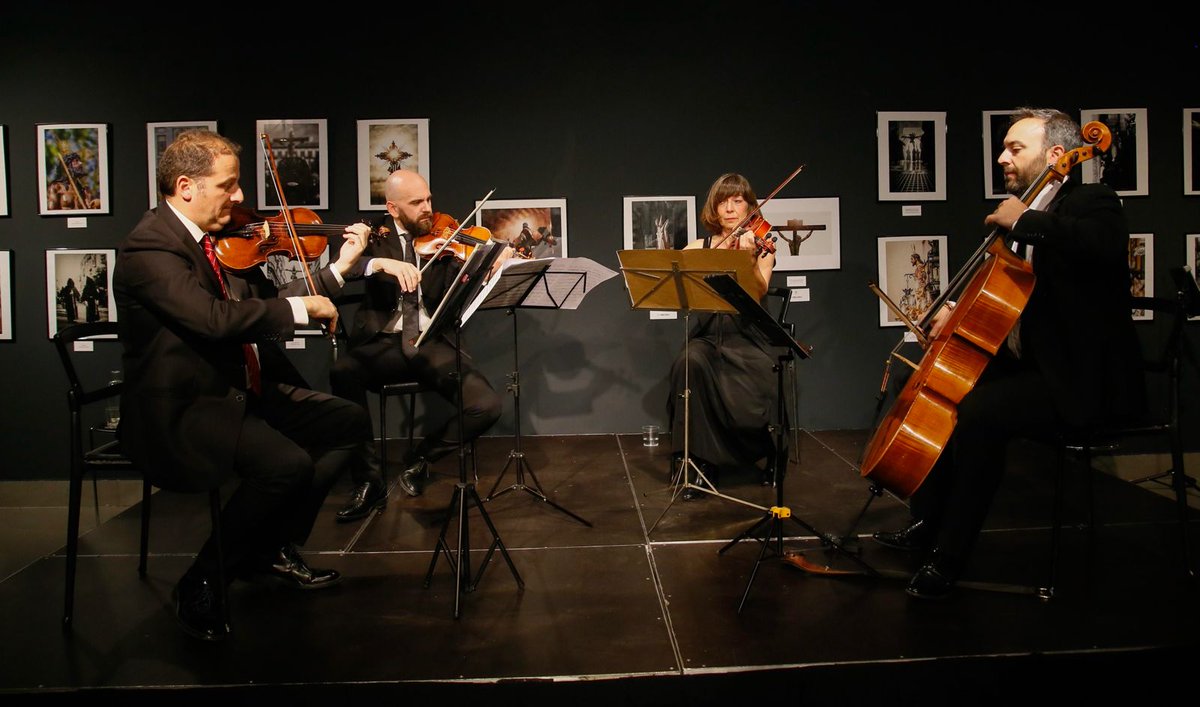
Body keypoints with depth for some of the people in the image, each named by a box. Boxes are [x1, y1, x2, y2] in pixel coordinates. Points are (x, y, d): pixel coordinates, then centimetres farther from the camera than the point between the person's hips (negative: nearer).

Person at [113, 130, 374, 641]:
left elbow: (262, 304, 17)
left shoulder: (218, 239, 11)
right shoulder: (148, 247, -17)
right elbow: (215, 319, -32)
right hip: (182, 407, -10)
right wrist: (299, 307, -20)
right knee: (287, 463, -30)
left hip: (242, 389, 10)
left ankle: (273, 550, 11)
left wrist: (338, 268, 11)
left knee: (347, 422, 2)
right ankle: (202, 584, -7)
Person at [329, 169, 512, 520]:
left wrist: (492, 265, -24)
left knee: (486, 406, -20)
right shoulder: (375, 235, 7)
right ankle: (368, 480, -17)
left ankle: (420, 458, 8)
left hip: (432, 343, 1)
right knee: (342, 372, -34)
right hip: (383, 343, -1)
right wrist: (380, 262, -31)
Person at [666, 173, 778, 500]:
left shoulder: (761, 247, 6)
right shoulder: (698, 248, 14)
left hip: (745, 338, -2)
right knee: (690, 364, -35)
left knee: (749, 402, -31)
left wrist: (747, 258, -29)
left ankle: (770, 452, 5)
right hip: (707, 335, 2)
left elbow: (758, 293, -12)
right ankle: (701, 461, -22)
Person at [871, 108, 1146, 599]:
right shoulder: (1034, 212, 14)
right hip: (1030, 363, 10)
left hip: (1083, 379, -10)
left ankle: (949, 557, -19)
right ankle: (927, 523, 17)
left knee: (980, 410, -30)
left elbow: (1107, 245, -36)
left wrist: (1023, 221, -27)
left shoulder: (1092, 202, -10)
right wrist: (958, 309, 5)